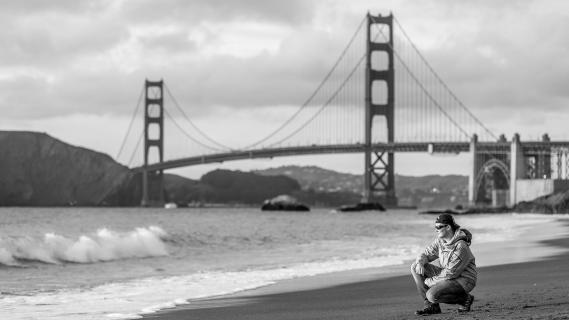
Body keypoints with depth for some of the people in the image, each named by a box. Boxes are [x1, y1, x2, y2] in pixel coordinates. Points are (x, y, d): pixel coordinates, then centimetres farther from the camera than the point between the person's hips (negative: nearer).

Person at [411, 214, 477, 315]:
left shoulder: (461, 247, -25)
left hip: (463, 280, -9)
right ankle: (431, 306, -3)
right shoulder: (440, 240, 1)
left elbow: (450, 273, -24)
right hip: (446, 274, 9)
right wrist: (420, 262, -16)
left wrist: (431, 281, -17)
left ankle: (465, 298, -4)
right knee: (415, 267, -3)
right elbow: (426, 254, 8)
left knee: (432, 295, -29)